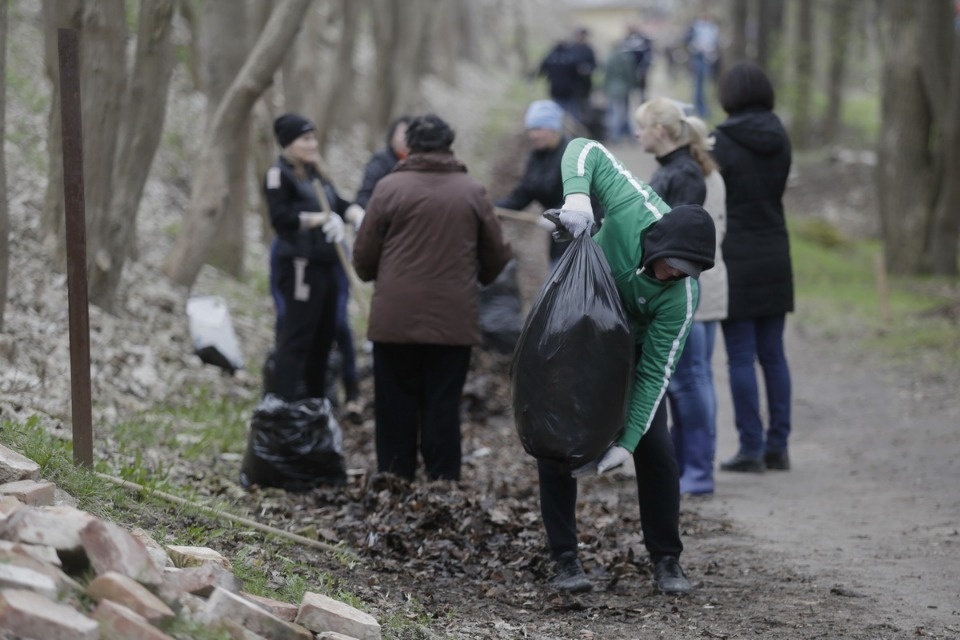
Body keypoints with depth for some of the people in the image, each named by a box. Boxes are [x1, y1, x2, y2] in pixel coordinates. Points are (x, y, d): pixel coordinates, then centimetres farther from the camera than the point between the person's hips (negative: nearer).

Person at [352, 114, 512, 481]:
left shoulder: (390, 188, -4)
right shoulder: (472, 192, 3)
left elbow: (363, 256, -2)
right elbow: (495, 257, 9)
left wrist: (374, 274, 20)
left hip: (396, 317, -1)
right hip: (454, 320, 1)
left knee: (396, 408, 8)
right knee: (443, 409, 6)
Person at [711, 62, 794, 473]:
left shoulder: (724, 142, -12)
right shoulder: (779, 139, 5)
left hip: (736, 258, -6)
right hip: (775, 255, 6)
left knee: (741, 358, -1)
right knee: (773, 354, 11)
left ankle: (751, 447, 0)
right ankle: (778, 446, 12)